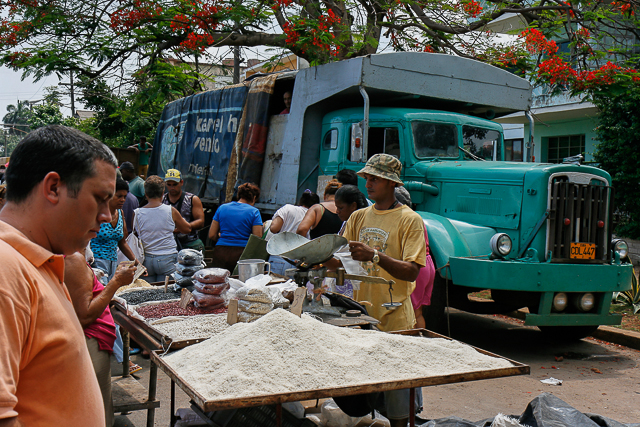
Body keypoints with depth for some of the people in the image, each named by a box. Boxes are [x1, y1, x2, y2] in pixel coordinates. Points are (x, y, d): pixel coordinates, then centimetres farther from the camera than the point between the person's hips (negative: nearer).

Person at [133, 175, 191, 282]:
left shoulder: (137, 213, -3)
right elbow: (187, 229, 8)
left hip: (146, 260, 2)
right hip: (167, 259, -2)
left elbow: (135, 234, 11)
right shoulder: (171, 211, -7)